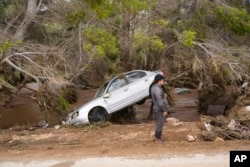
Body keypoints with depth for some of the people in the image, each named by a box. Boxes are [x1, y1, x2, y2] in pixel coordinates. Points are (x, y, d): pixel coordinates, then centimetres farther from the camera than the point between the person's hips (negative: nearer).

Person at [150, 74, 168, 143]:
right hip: (160, 109, -10)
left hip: (158, 109, 10)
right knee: (160, 124, 2)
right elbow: (160, 102, -26)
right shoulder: (157, 89, -26)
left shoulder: (154, 87, 6)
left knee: (159, 123, 20)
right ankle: (157, 138, 14)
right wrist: (164, 110, -19)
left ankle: (157, 137, 31)